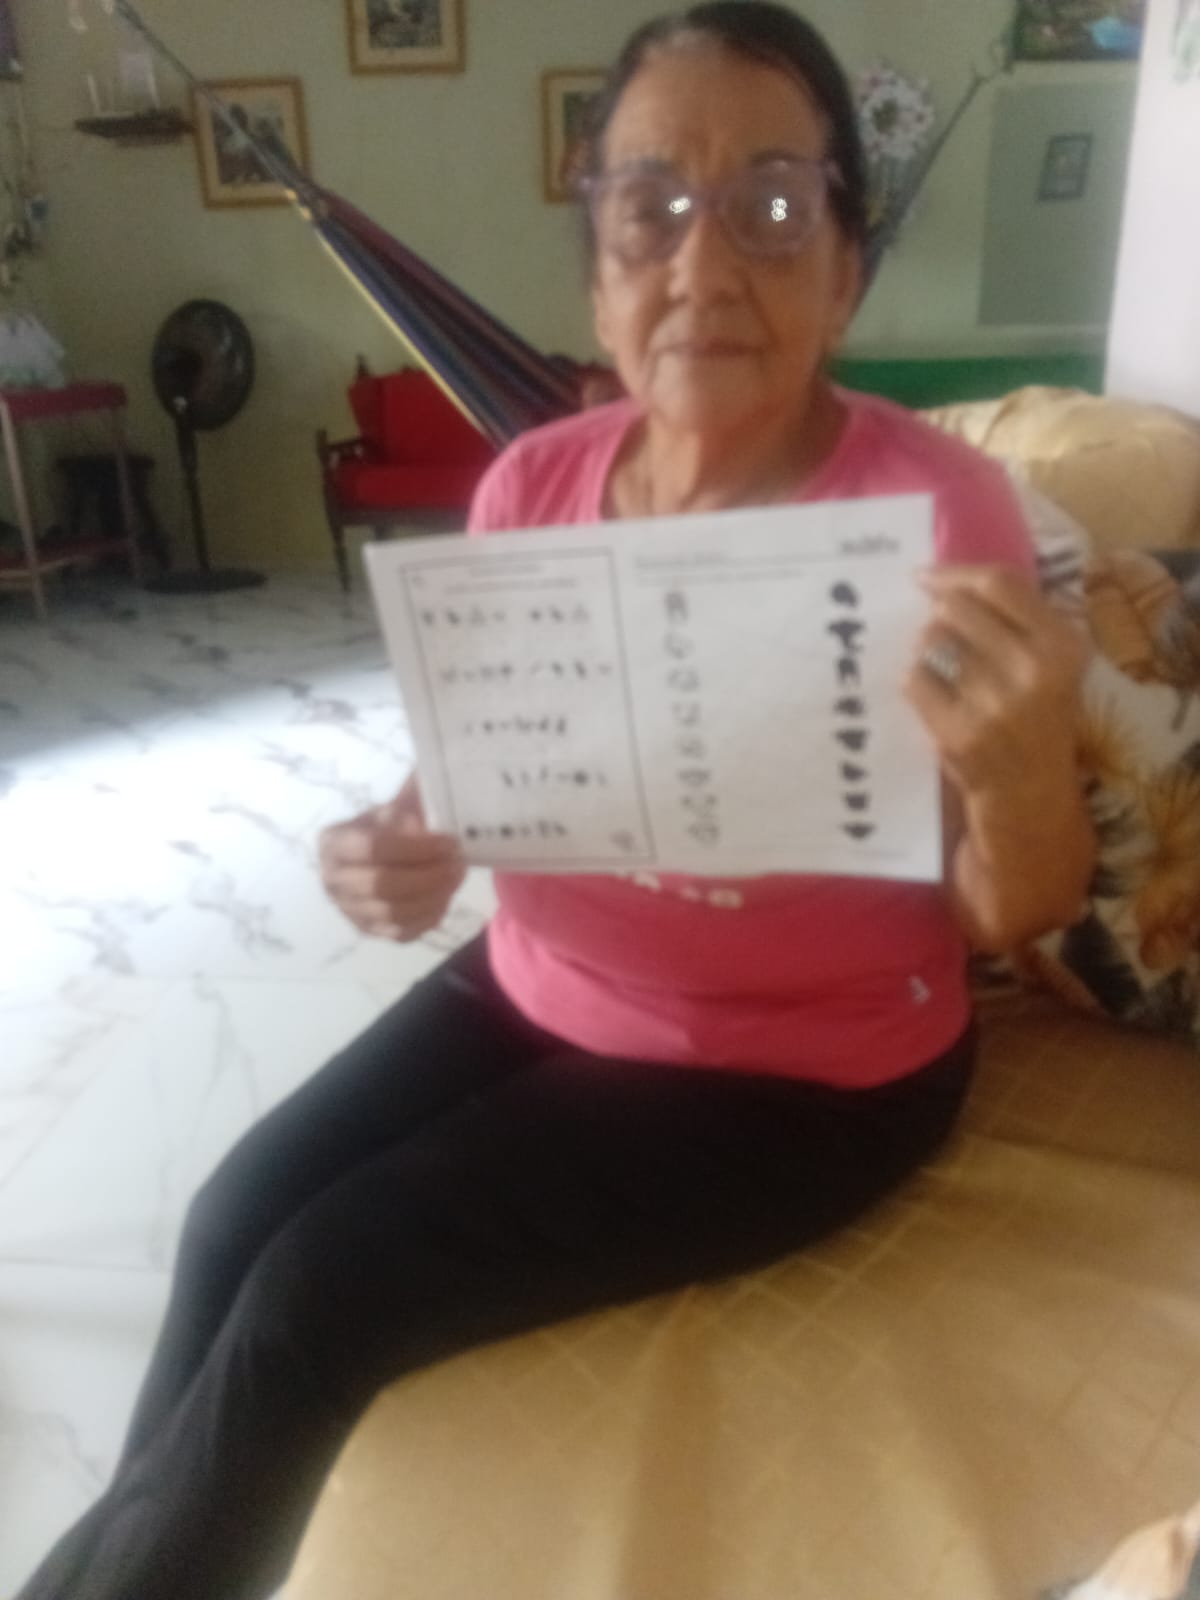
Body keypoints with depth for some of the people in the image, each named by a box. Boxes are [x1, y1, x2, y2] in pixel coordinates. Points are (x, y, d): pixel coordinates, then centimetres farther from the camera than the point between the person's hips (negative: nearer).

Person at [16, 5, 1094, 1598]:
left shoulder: (938, 507, -20)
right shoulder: (533, 484, -5)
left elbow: (1012, 919, -15)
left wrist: (1023, 777, -38)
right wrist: (405, 850, -17)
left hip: (804, 1071, -5)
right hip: (541, 991, 5)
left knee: (316, 1297, -10)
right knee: (237, 1222, -6)